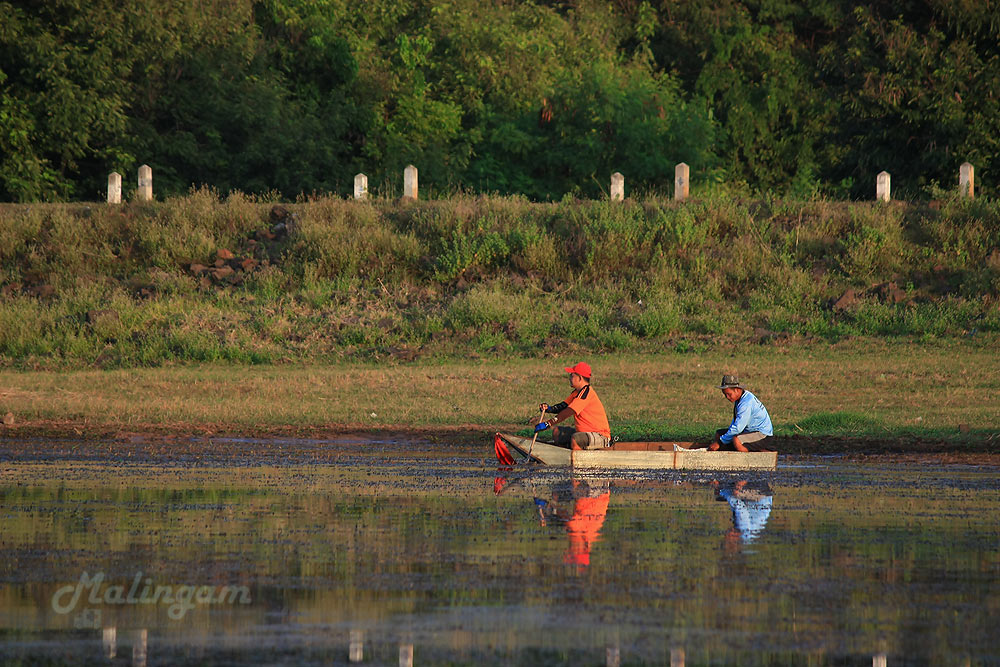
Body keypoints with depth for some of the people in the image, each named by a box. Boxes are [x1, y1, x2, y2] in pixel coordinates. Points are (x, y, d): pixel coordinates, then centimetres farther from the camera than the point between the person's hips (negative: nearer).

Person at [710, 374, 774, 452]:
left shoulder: (746, 403, -26)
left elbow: (737, 428, -28)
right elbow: (735, 422, 22)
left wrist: (719, 443, -22)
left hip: (763, 435, -10)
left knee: (736, 440, -38)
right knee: (719, 433, 12)